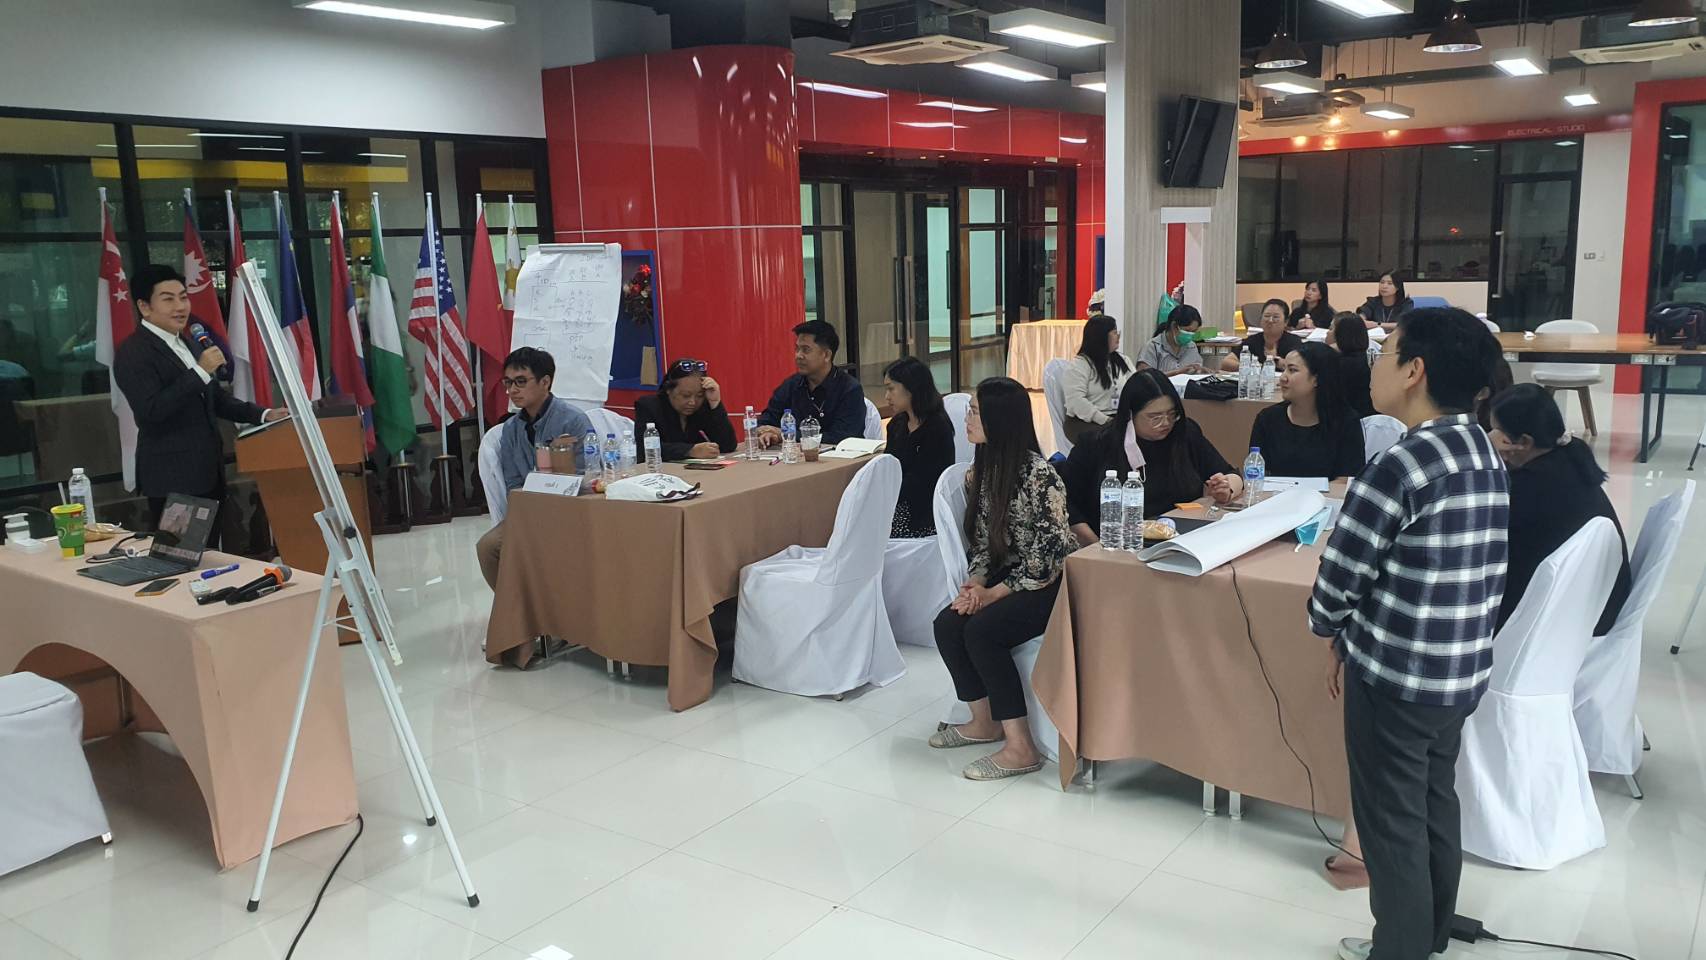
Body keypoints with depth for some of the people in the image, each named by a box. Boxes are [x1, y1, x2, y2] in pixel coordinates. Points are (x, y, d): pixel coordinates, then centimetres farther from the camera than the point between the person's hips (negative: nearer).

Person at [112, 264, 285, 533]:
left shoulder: (187, 343, 16)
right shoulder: (133, 352, -11)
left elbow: (215, 398, 22)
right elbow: (151, 411, -23)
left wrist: (263, 415, 8)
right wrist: (200, 371, -22)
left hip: (208, 472, 8)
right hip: (173, 480, -8)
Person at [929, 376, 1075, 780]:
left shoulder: (1037, 474, -21)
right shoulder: (981, 469, 5)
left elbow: (1046, 558, -21)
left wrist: (992, 594, -17)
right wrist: (975, 584, -7)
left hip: (1049, 584, -8)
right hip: (1008, 577, 8)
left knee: (982, 630, -27)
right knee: (947, 625, -14)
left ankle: (1020, 747, -18)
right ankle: (985, 722, 5)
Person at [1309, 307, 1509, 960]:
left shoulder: (1401, 466, -23)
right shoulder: (1485, 454, 4)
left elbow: (1338, 579, -17)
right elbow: (1455, 568, 10)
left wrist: (1332, 632, 4)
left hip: (1396, 678, -8)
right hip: (1463, 671, 8)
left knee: (1392, 825, 8)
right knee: (1435, 807, 22)